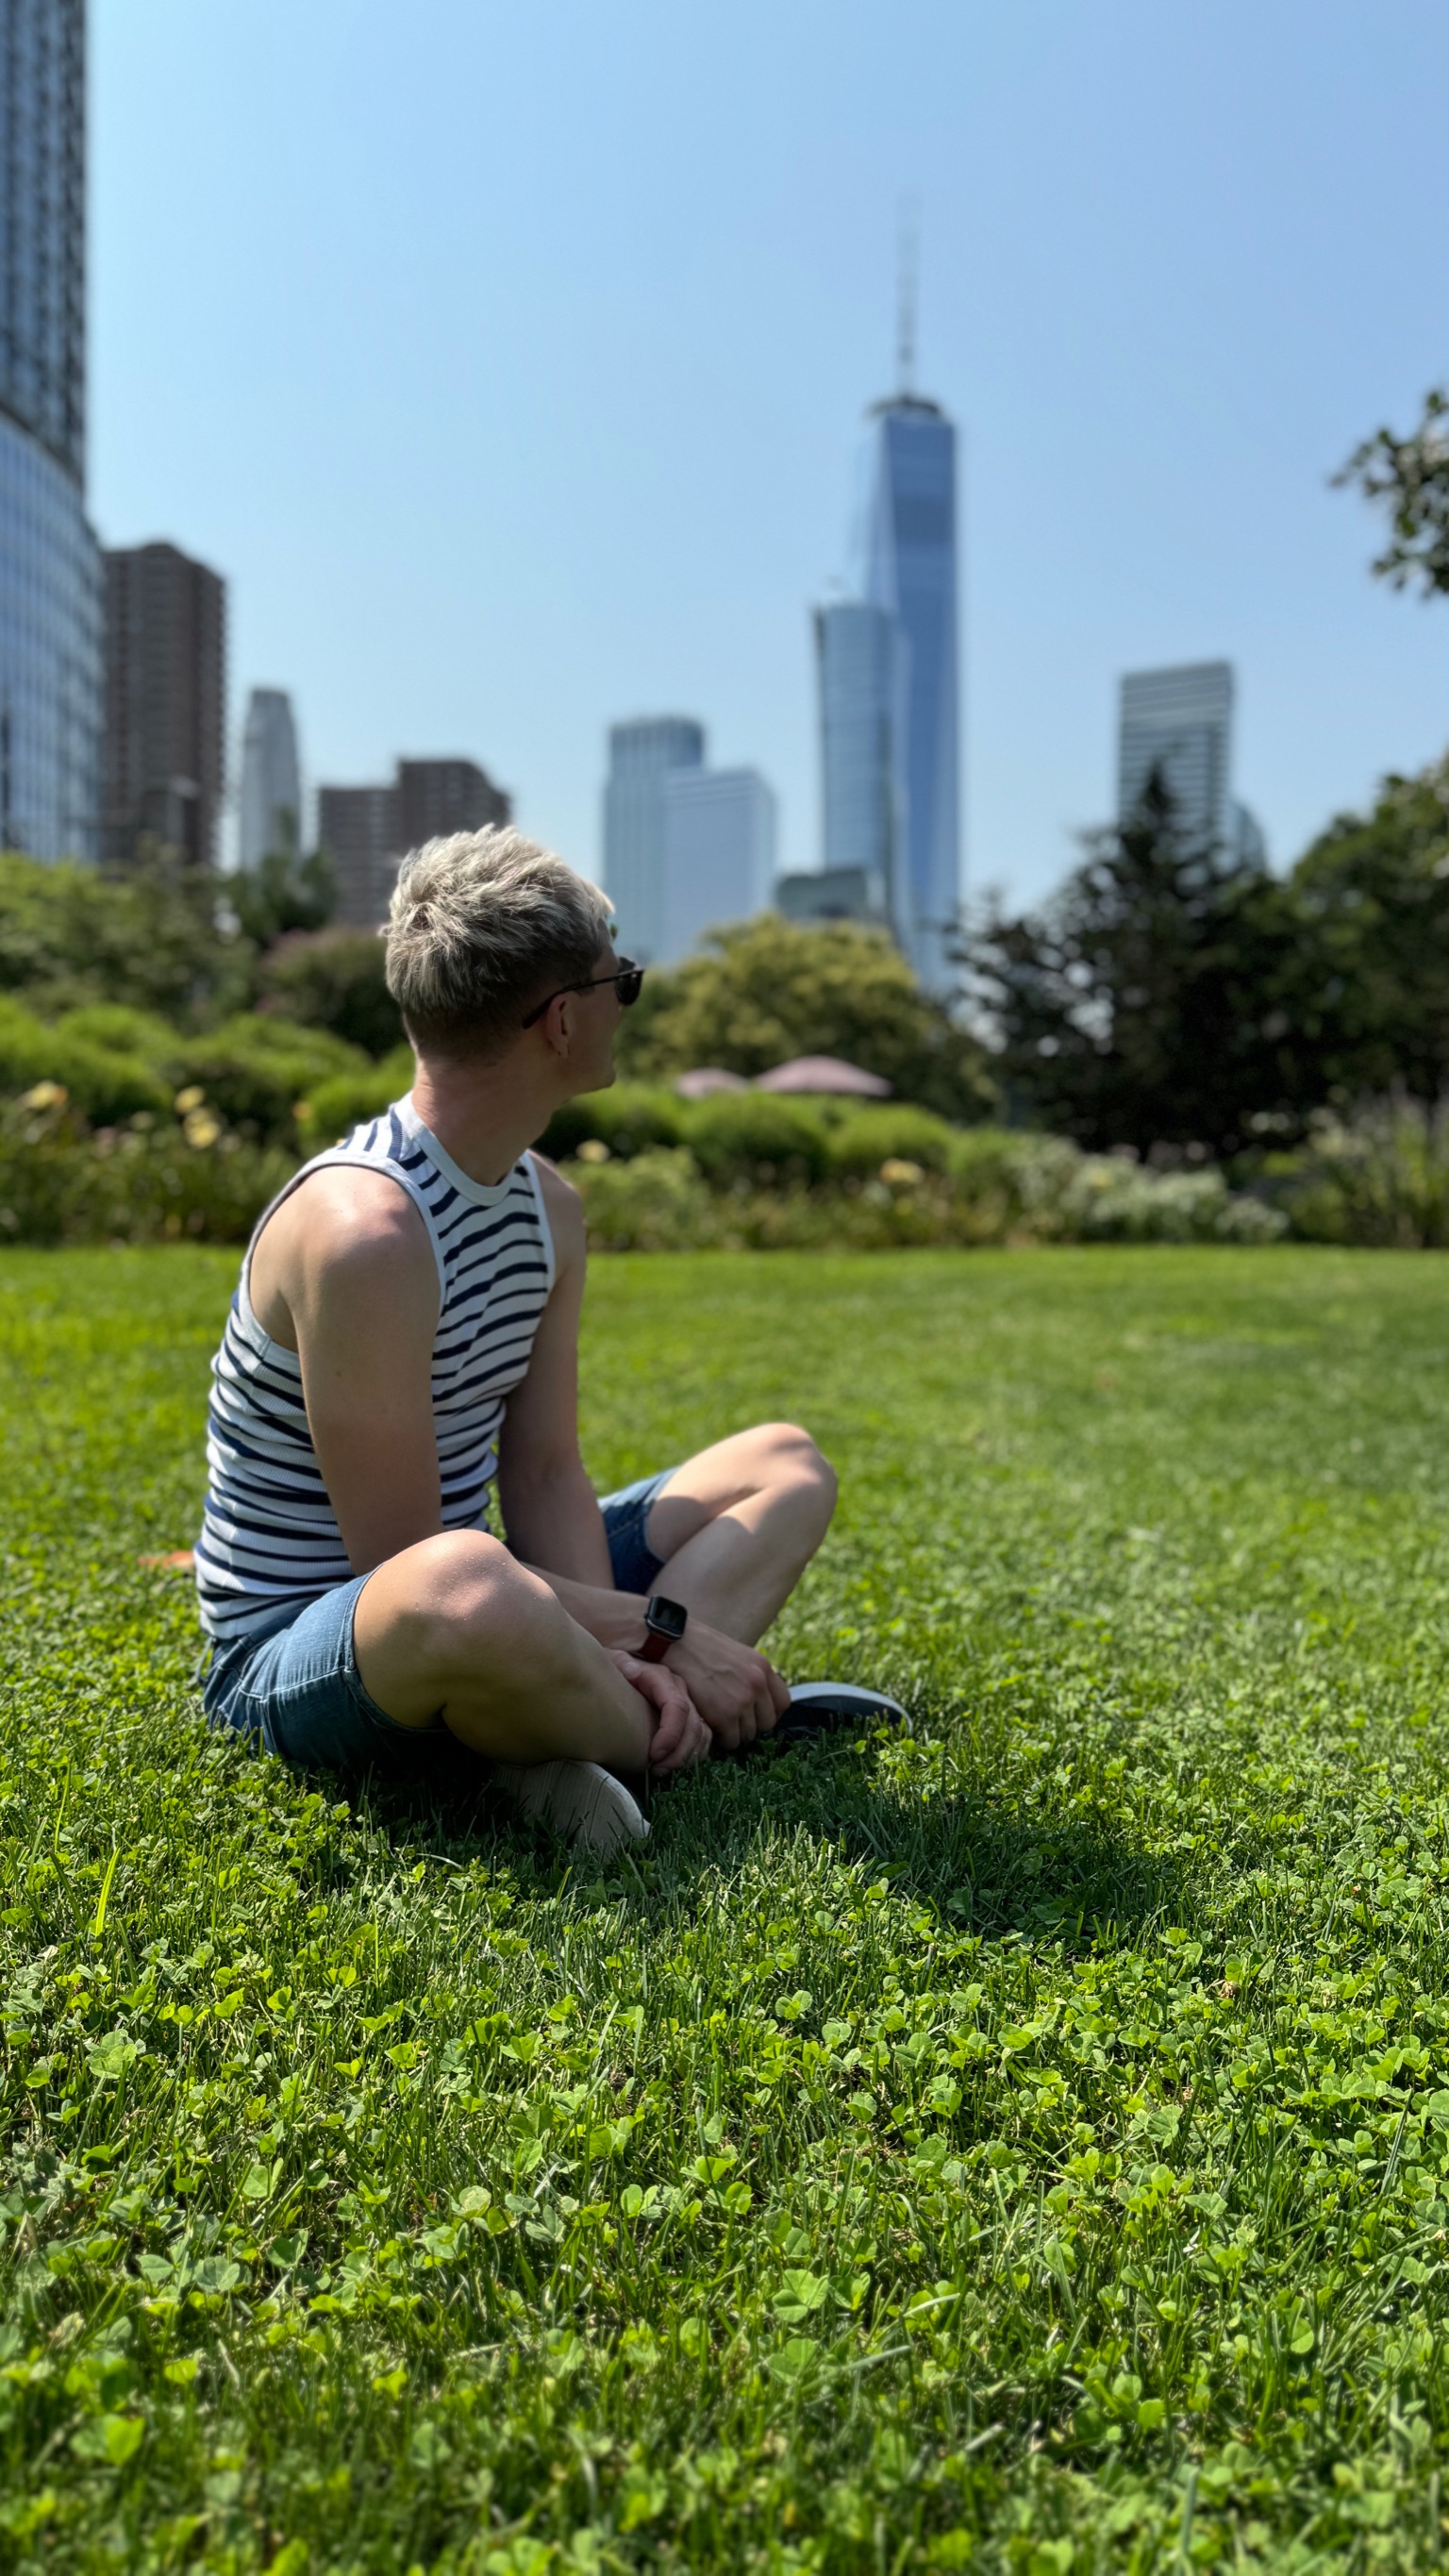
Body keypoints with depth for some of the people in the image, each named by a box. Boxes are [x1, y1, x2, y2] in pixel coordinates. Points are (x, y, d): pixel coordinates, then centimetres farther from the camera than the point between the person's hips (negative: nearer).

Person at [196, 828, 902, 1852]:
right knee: (466, 1585, -46)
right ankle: (685, 1735, -14)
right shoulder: (363, 1228, -25)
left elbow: (546, 1475, 0)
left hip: (438, 1628, 10)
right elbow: (402, 1562, -25)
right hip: (293, 1649, -9)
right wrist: (659, 1631, -21)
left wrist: (618, 1647, -19)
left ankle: (582, 1728, -15)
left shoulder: (550, 1206, 3)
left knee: (786, 1464, 11)